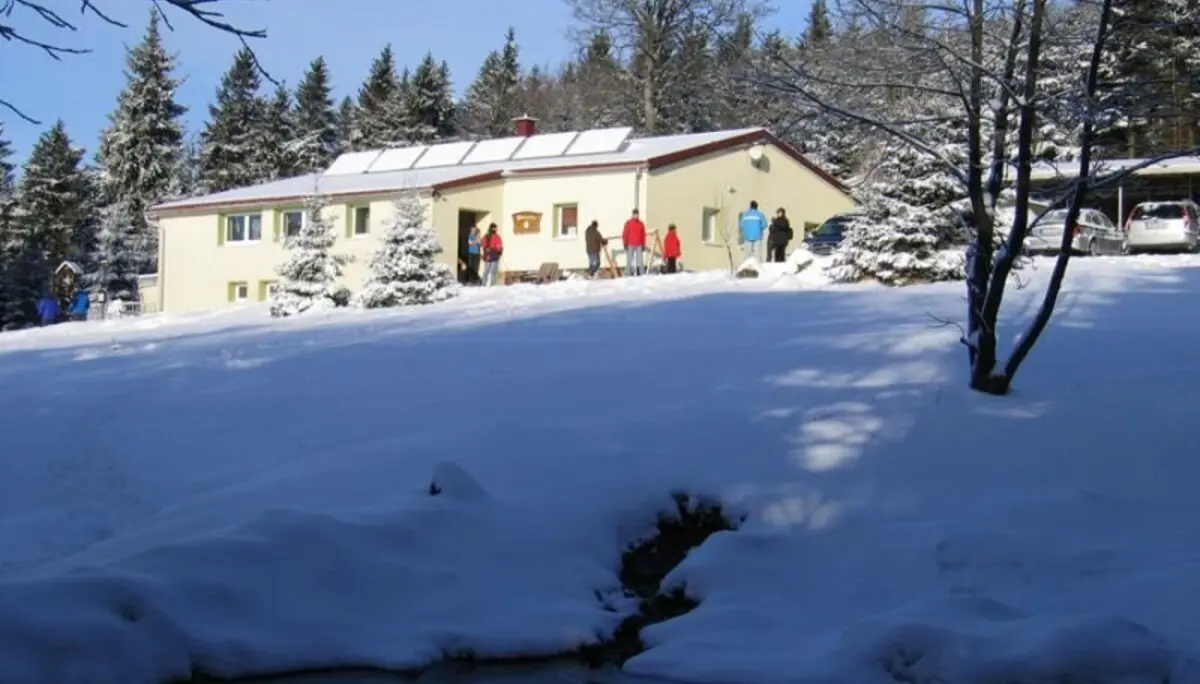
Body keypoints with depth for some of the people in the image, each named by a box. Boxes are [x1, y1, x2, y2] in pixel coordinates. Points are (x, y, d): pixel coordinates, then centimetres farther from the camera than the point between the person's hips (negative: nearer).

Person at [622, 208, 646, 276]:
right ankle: (628, 274, 2)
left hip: (639, 246, 2)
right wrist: (625, 244, -6)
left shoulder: (641, 224, 7)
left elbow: (643, 235, 10)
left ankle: (642, 274, -2)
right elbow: (625, 234, 0)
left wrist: (643, 245, 7)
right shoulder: (628, 223, 1)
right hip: (630, 245, -2)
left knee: (640, 261, -3)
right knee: (629, 261, -1)